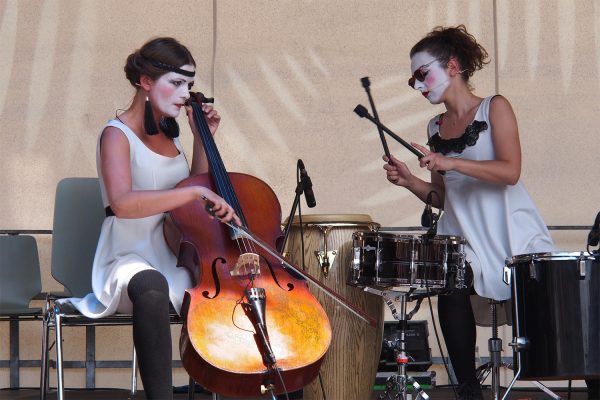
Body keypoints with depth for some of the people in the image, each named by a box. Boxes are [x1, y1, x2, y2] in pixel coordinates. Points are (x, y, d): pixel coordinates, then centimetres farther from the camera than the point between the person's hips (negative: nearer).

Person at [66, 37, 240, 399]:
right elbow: (122, 202, -27)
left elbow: (194, 195, 27)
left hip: (176, 264, 7)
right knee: (152, 287, -42)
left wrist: (203, 138, 17)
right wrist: (197, 193, -31)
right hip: (131, 260, -7)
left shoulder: (168, 134, 15)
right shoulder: (118, 135, -8)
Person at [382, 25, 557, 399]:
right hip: (462, 234, 4)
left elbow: (510, 171, -15)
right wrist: (410, 181, -3)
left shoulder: (494, 108, -1)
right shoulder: (436, 128, 13)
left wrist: (451, 163, -24)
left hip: (511, 232, -3)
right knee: (451, 292, -23)